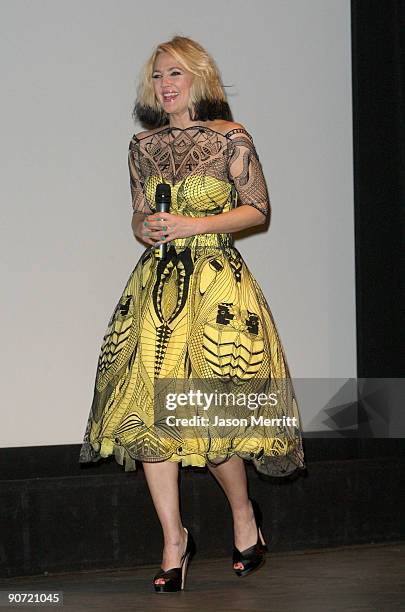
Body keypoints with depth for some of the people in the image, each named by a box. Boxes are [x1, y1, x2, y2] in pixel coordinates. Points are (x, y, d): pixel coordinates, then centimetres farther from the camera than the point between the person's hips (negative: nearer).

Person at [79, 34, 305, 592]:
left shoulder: (231, 138, 1)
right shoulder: (143, 146, 13)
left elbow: (259, 209, 1)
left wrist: (194, 224, -9)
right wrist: (146, 230, -2)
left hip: (216, 282, -4)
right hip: (156, 282, 4)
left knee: (207, 413, -8)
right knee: (149, 409, -4)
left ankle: (244, 512, 20)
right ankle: (174, 541, 5)